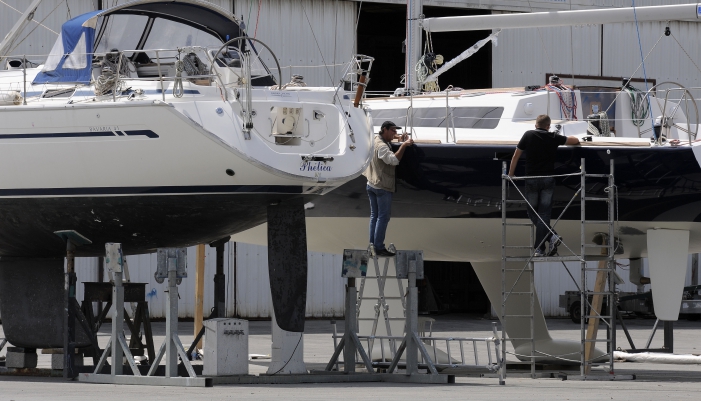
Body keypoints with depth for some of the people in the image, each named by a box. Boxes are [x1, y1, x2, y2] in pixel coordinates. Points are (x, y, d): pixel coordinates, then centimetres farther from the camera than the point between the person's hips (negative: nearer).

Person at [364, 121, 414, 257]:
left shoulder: (375, 139, 10)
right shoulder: (382, 146, -20)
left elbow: (390, 136, 30)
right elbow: (393, 160, -34)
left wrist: (399, 137, 11)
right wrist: (403, 145, -31)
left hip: (371, 184, 10)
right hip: (383, 187, -10)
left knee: (374, 215, 12)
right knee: (383, 217, -6)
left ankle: (372, 244, 13)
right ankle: (379, 248, -8)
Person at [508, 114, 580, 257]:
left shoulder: (528, 135, 1)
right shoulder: (554, 138, 2)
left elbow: (516, 156, 5)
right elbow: (575, 141, 14)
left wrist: (510, 174, 17)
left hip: (531, 178, -1)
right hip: (548, 179, 1)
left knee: (533, 213, 8)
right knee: (544, 214, 3)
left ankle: (552, 237, -13)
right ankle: (539, 249, -2)